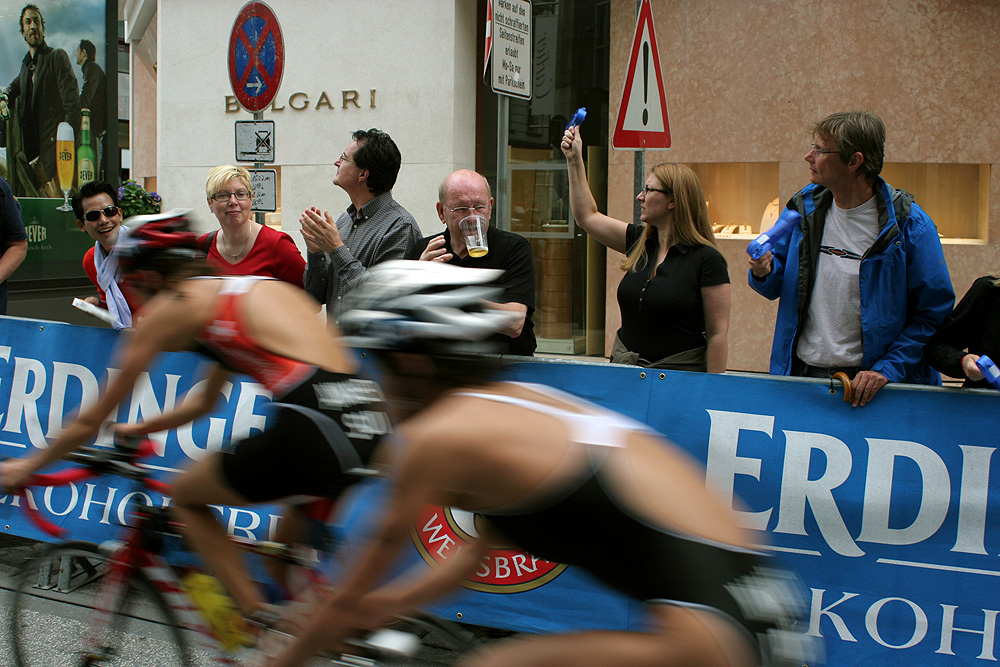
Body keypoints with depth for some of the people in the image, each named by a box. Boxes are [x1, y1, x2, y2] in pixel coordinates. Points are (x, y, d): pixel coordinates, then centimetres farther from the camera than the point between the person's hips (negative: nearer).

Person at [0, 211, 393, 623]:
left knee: (186, 496, 20)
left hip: (313, 431, -7)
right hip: (372, 433, 7)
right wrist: (140, 429, 54)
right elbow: (205, 401, 42)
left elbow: (92, 420, 18)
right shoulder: (265, 286, 29)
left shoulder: (170, 307, 9)